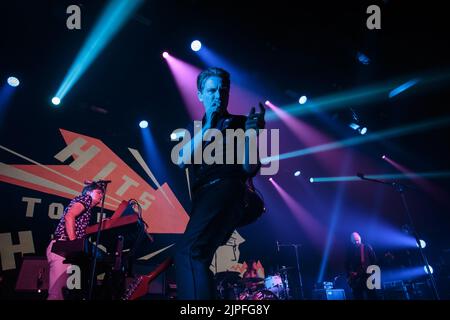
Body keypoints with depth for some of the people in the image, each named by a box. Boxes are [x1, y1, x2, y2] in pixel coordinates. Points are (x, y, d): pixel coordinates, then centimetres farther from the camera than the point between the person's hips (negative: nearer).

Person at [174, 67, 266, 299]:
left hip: (226, 189, -6)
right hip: (202, 196, 6)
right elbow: (182, 161, 3)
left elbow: (250, 170, 0)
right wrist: (208, 127, -3)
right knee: (195, 259, 3)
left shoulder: (239, 123, 10)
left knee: (188, 252, -26)